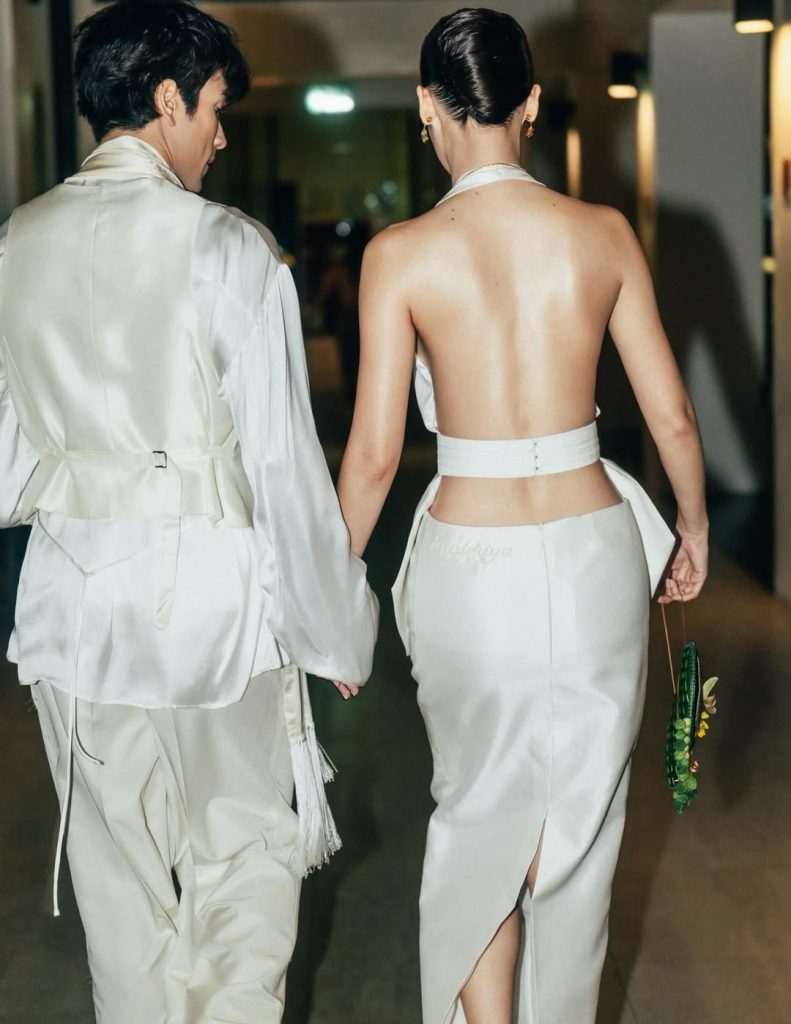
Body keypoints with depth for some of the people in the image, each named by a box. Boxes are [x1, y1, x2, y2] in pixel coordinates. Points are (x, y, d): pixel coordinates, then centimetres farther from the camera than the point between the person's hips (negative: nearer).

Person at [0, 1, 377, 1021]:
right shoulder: (228, 247, -13)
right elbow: (284, 463, -12)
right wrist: (338, 628, -2)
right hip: (211, 592, -4)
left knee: (120, 876, 17)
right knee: (242, 861, 14)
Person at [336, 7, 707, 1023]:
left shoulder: (401, 253, -10)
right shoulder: (604, 233, -4)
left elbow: (374, 451, -9)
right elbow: (672, 417, 1)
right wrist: (693, 526, 18)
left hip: (469, 559, -2)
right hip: (592, 551, 2)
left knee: (477, 814, 19)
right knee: (581, 812, 20)